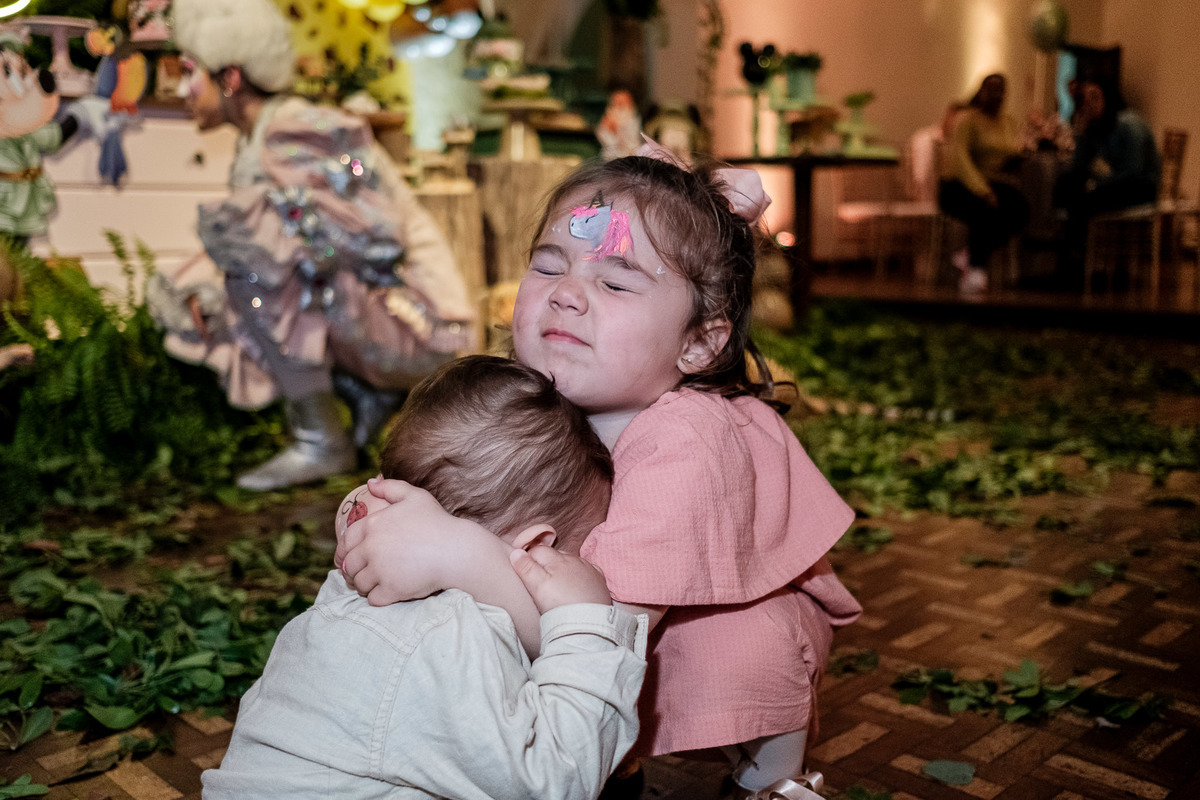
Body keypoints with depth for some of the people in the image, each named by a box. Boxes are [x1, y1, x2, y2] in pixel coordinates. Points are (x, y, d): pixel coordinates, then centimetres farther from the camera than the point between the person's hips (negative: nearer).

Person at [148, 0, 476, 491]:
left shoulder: (302, 134, -17)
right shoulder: (254, 146, 10)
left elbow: (381, 238, -25)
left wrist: (275, 232, -26)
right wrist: (188, 289, -3)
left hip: (417, 327, -9)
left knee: (260, 267, -24)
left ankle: (322, 442, -14)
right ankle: (369, 393, 8)